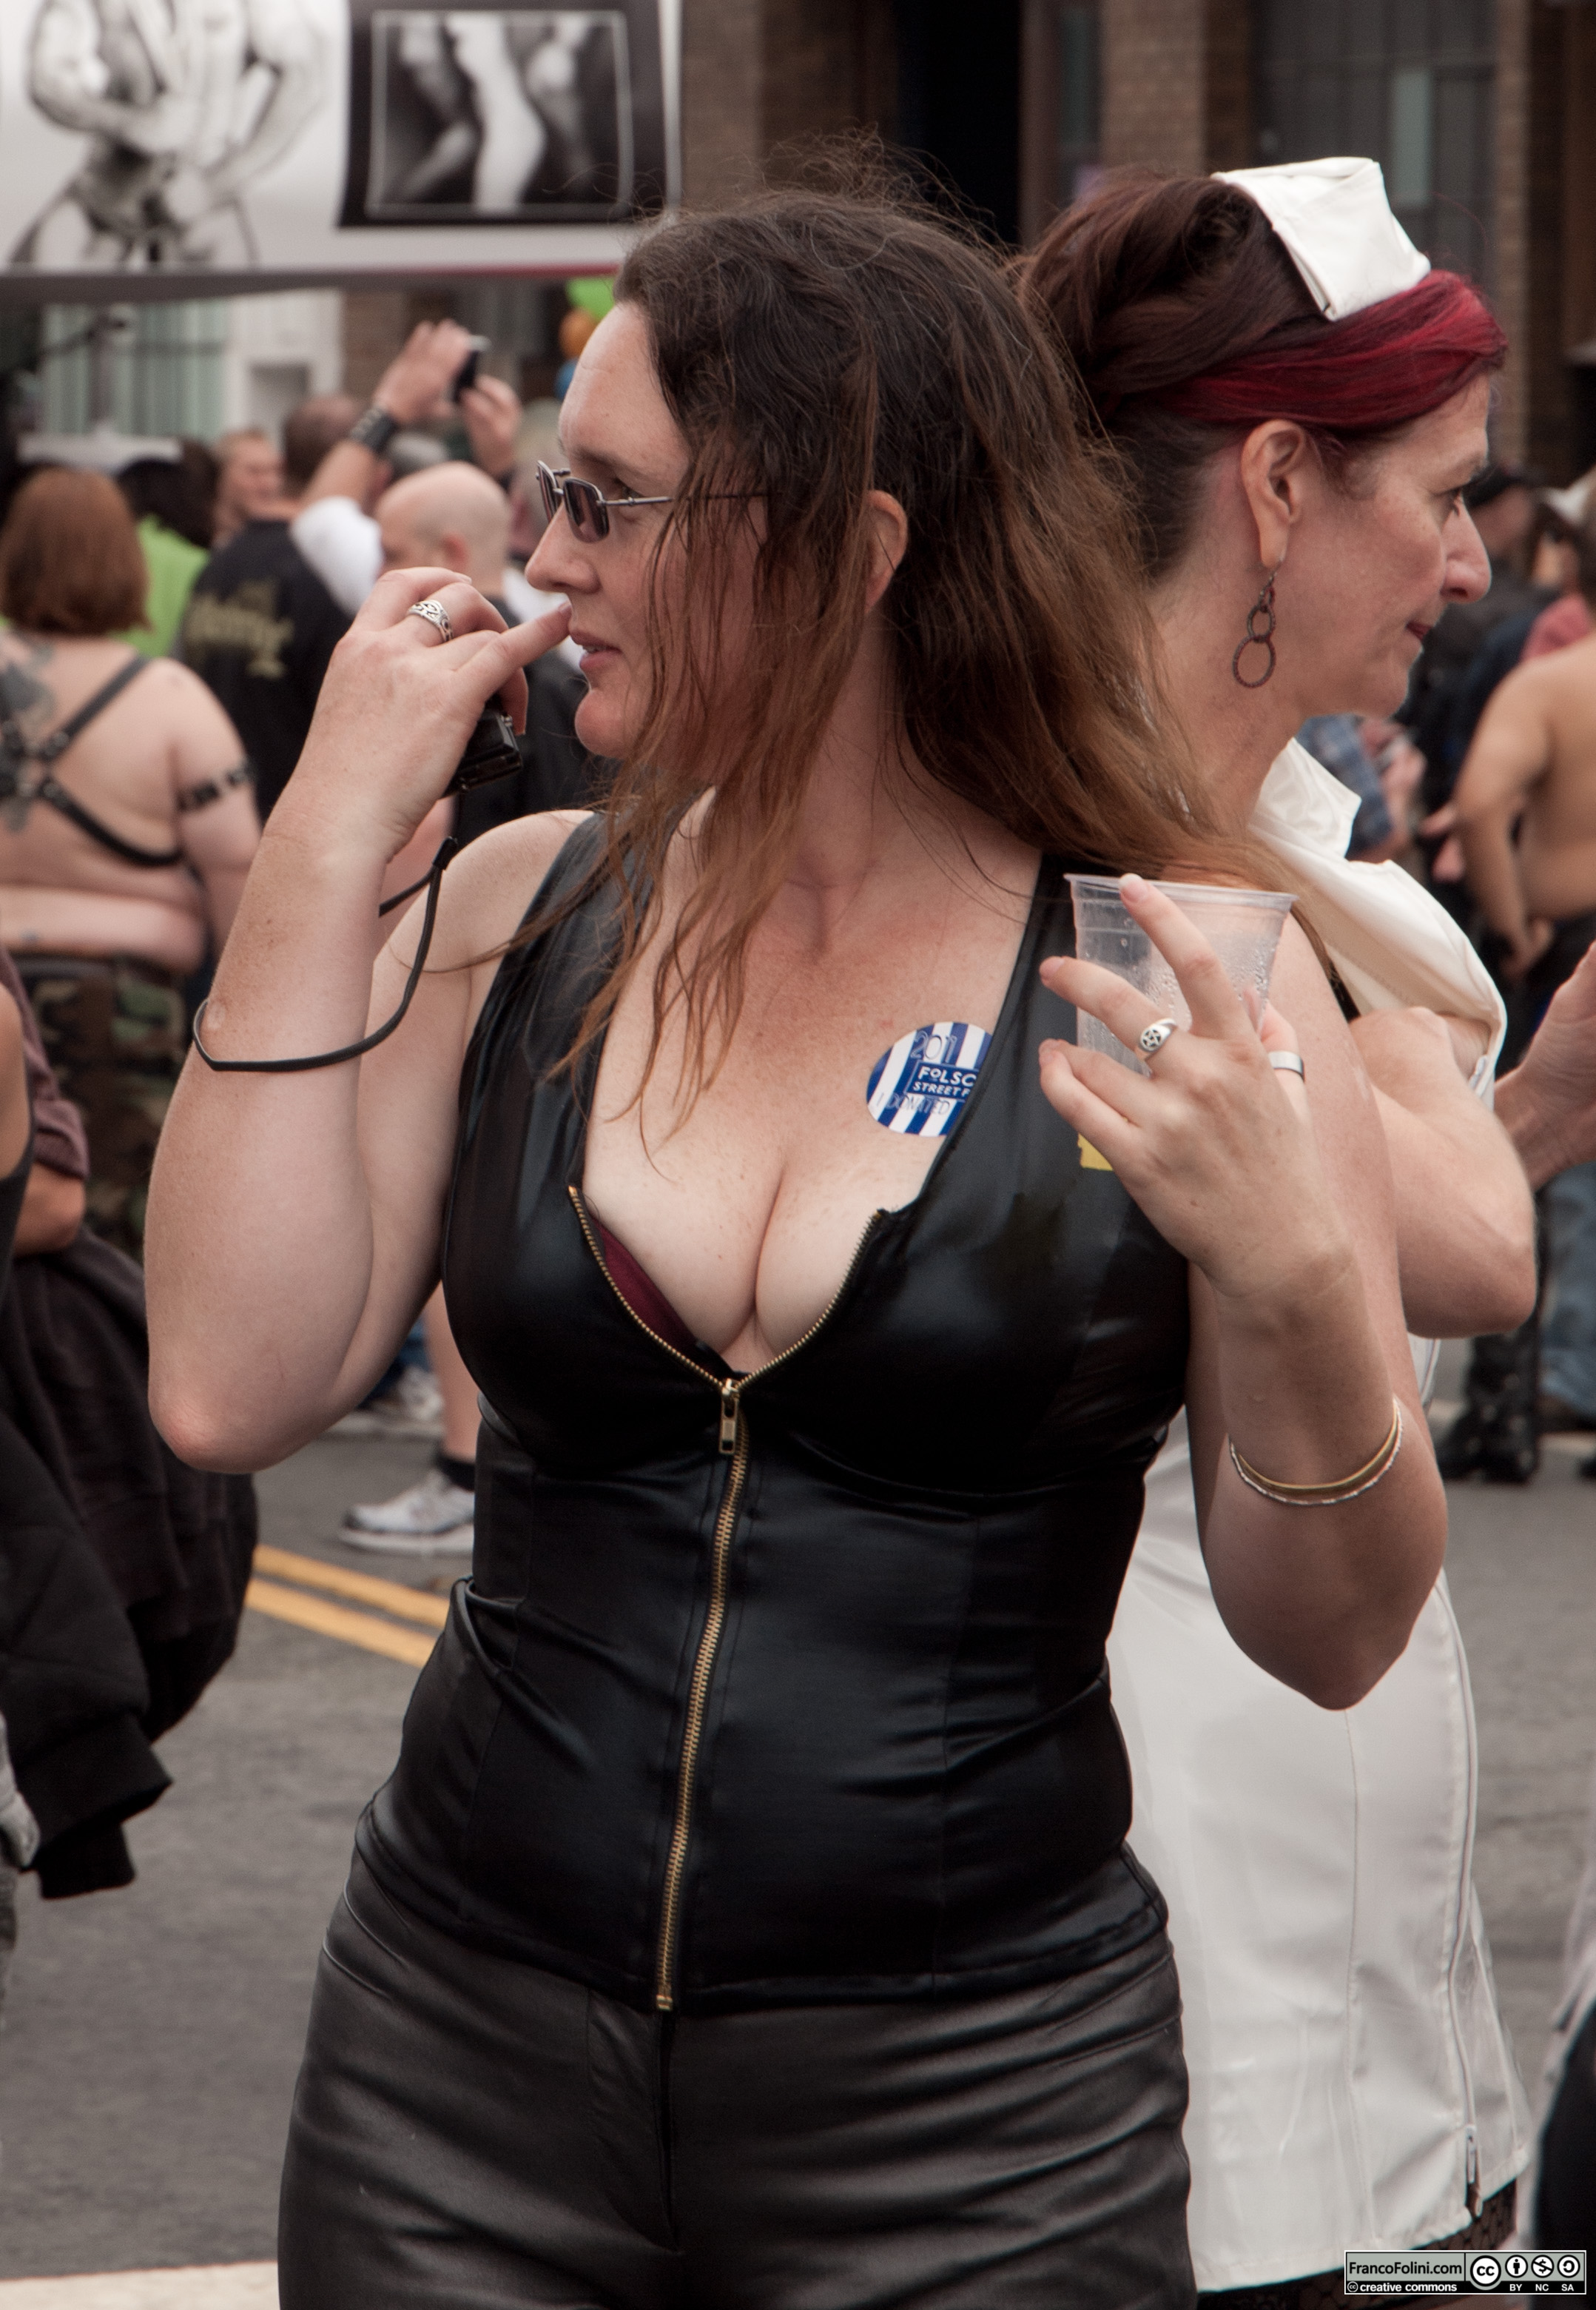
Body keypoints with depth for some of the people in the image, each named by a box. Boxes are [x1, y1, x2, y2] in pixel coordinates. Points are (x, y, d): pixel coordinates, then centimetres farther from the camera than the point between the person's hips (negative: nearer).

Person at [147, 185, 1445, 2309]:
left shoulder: (1179, 978, -7)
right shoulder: (525, 914, 4)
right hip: (465, 2054, 3)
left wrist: (1295, 1294, -25)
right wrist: (329, 847, -7)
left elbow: (1334, 1638, -6)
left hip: (973, 2121, -3)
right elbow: (229, 1388, -8)